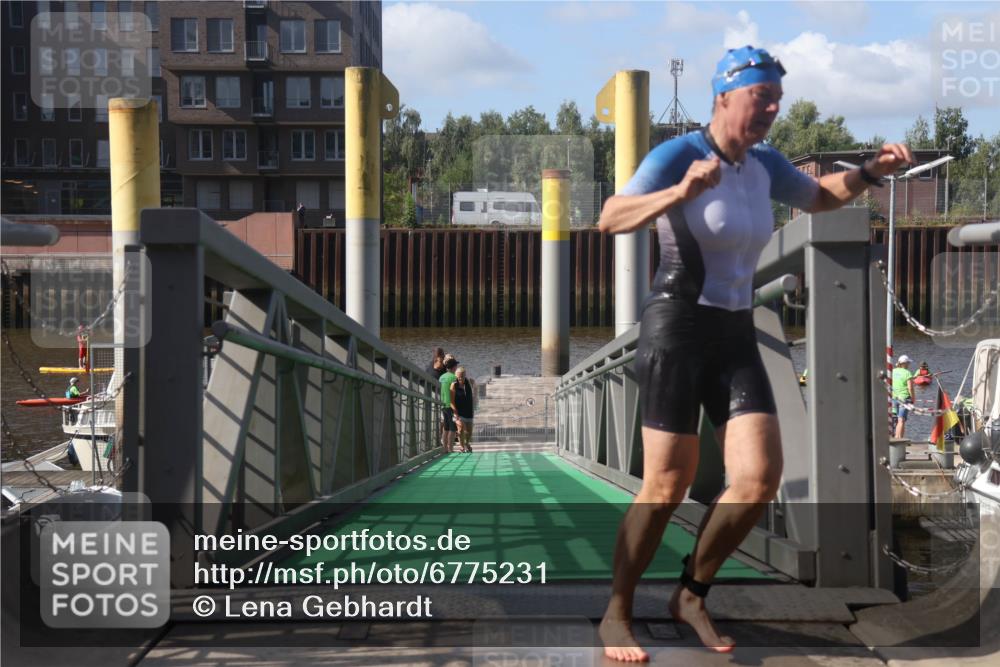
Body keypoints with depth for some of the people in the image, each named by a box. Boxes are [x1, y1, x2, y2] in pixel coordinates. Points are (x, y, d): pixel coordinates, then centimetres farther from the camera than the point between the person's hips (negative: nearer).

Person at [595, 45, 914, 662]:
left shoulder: (765, 164, 8)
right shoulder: (678, 156, -13)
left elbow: (818, 198, 28)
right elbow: (610, 219, -26)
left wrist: (871, 172, 11)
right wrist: (681, 194, -41)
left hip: (736, 335, 6)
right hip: (677, 328, -6)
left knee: (760, 479, -5)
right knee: (667, 486, -8)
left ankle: (691, 595, 15)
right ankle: (616, 615, 9)